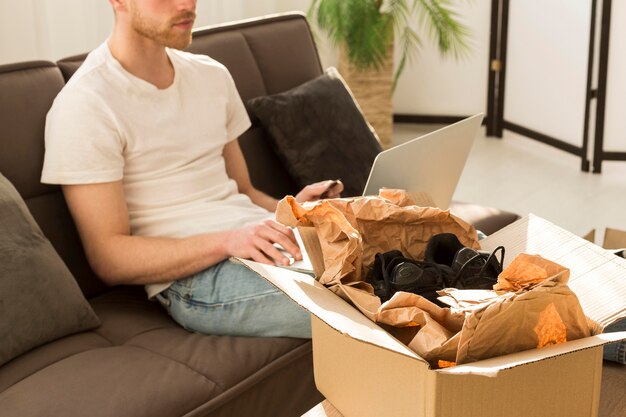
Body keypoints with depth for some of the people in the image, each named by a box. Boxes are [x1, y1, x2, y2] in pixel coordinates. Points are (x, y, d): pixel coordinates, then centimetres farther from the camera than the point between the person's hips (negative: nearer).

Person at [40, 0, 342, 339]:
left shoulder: (212, 76, 16)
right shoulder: (84, 105, -8)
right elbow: (109, 258, -11)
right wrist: (227, 241, -24)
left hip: (262, 238, 8)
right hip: (192, 279, -8)